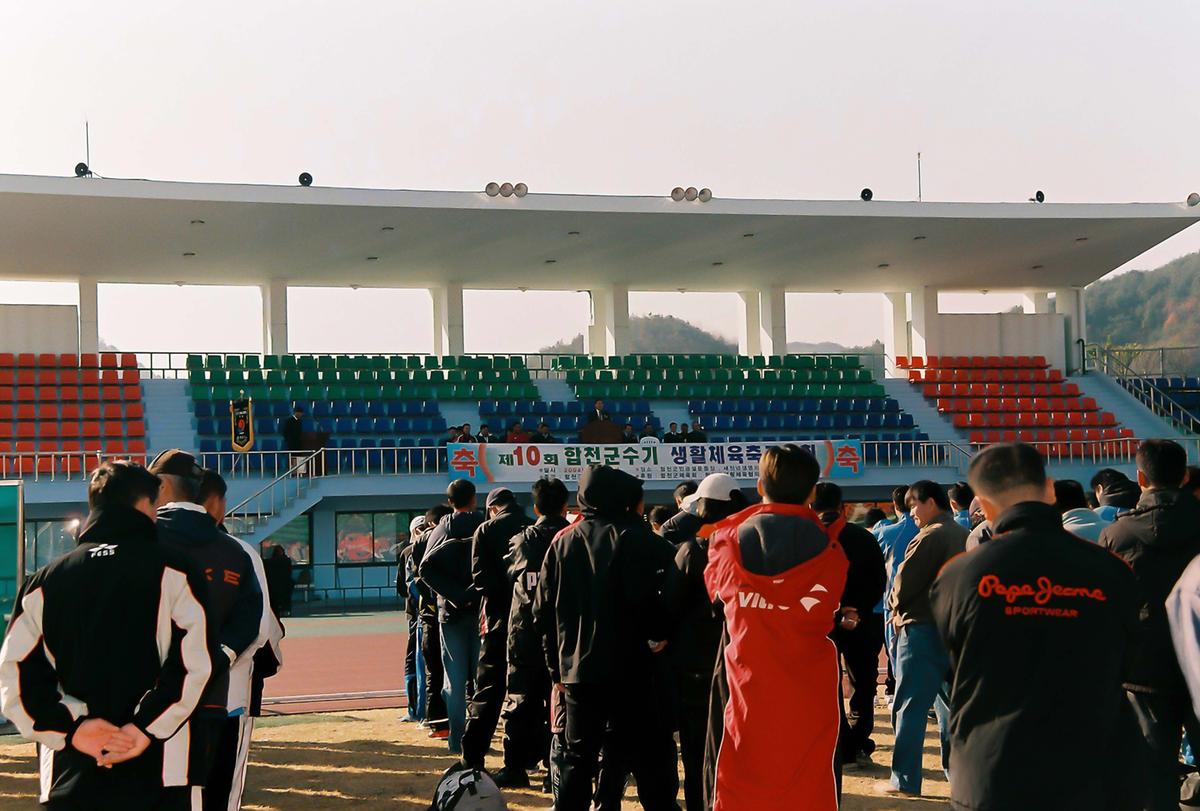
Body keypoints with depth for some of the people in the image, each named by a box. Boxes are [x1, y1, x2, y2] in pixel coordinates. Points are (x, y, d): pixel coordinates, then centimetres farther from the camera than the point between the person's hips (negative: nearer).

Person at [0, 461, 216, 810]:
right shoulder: (170, 569, -3)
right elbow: (194, 659, -13)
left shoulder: (43, 581, 8)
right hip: (155, 769, -3)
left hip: (69, 772, 3)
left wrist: (71, 727, -5)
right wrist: (146, 726, -11)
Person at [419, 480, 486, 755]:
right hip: (482, 609, 0)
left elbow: (426, 569, -11)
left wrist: (455, 595, -12)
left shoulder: (441, 530, 2)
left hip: (451, 611, 1)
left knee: (454, 678, 5)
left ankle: (457, 739, 3)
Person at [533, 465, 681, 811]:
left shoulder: (563, 542, 8)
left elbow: (543, 611, 9)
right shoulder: (638, 539, -7)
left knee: (577, 759, 12)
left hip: (577, 669, 5)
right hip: (631, 669, -4)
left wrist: (556, 667, 14)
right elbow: (662, 600, -15)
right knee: (651, 761, 4)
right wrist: (660, 636, 5)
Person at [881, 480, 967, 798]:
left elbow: (904, 582, -14)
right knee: (950, 703, 14)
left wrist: (896, 607, 7)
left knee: (910, 706, -2)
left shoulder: (930, 536, -14)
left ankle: (905, 780, 0)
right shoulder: (965, 536, 10)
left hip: (922, 629, -8)